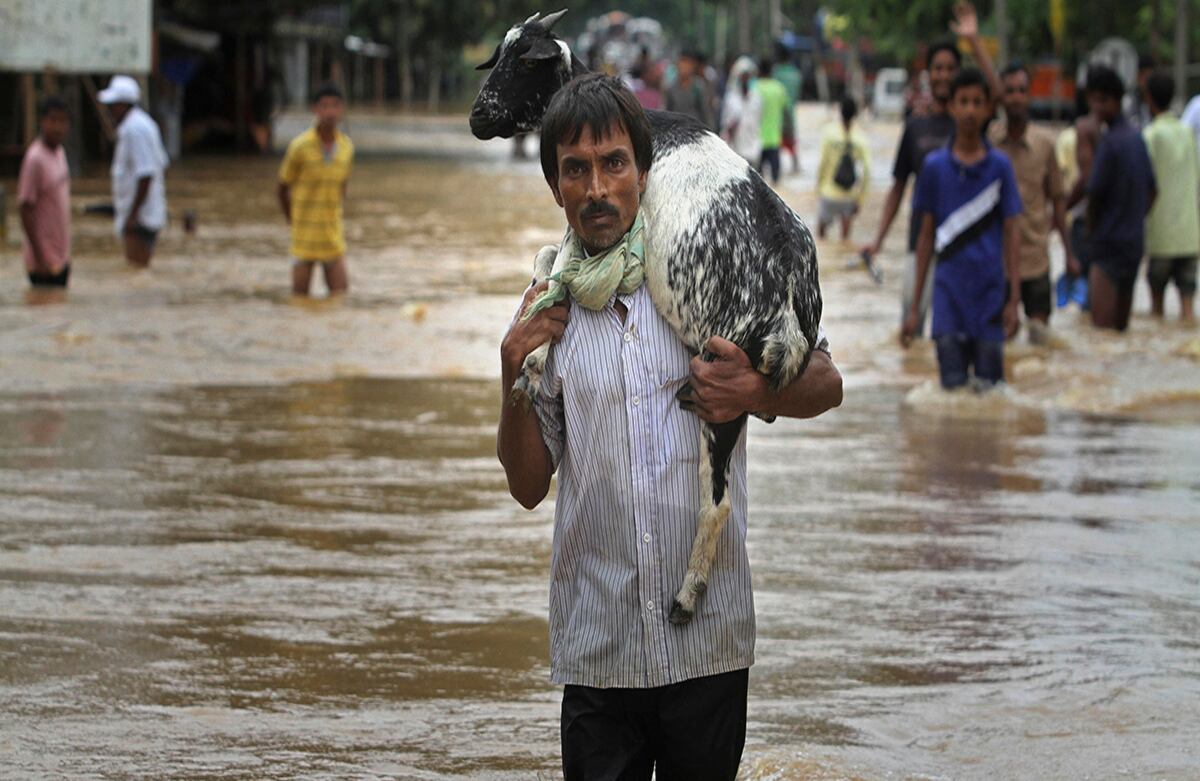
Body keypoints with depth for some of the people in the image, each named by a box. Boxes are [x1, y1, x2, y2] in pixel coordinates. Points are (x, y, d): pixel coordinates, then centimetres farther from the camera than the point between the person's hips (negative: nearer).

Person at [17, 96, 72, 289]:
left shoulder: (59, 152, 8)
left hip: (61, 256, 8)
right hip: (45, 261, -8)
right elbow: (26, 211, -17)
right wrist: (39, 259, -19)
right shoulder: (35, 159, -17)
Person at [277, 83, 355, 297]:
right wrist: (294, 223, 2)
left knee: (340, 291, -4)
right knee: (300, 294, 1)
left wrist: (335, 219, 10)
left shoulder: (346, 147, 2)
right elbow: (283, 188, -1)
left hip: (333, 237, 3)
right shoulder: (300, 146, -11)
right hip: (304, 237, -3)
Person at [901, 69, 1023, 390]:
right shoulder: (935, 167, 3)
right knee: (953, 385, -3)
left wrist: (1014, 299, -3)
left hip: (990, 291, 0)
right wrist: (914, 306, 6)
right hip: (948, 291, 0)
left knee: (989, 384, 3)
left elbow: (1010, 234, 4)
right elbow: (927, 236, 8)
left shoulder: (999, 166, 2)